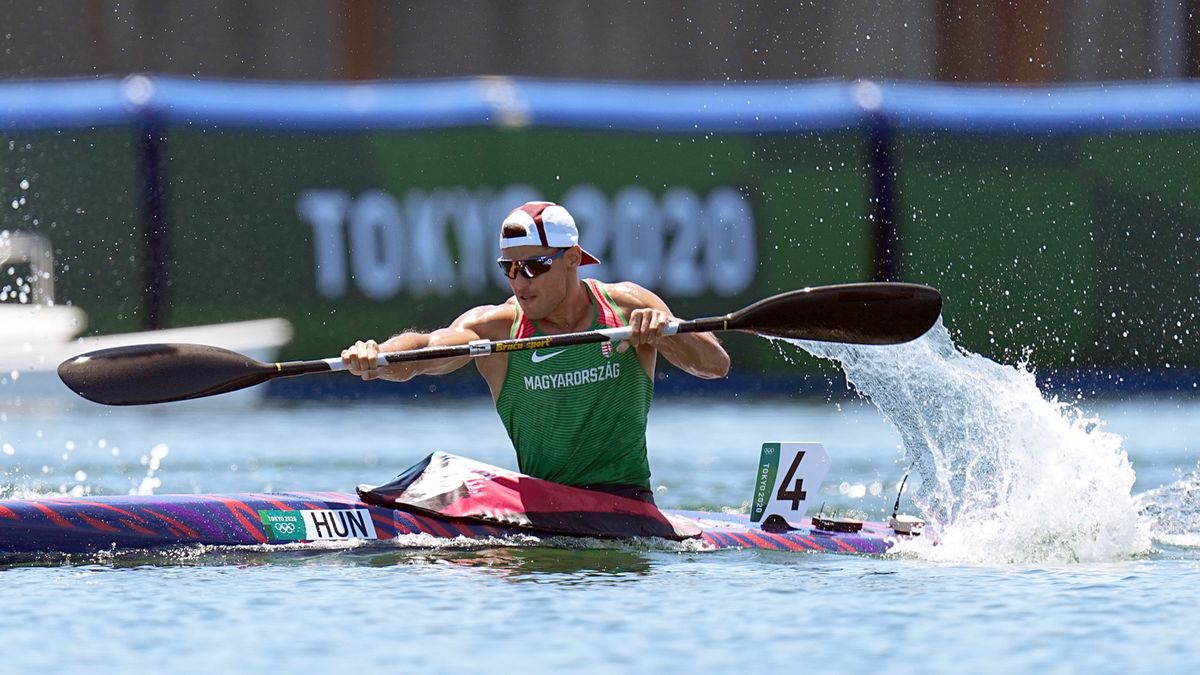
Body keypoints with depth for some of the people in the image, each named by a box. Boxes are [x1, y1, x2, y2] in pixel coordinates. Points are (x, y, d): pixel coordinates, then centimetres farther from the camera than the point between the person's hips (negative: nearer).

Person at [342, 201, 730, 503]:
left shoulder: (626, 307, 1)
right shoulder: (497, 328, 0)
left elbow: (717, 365, -7)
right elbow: (425, 347, -17)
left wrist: (663, 333, -27)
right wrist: (375, 358, -40)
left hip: (625, 500, -1)